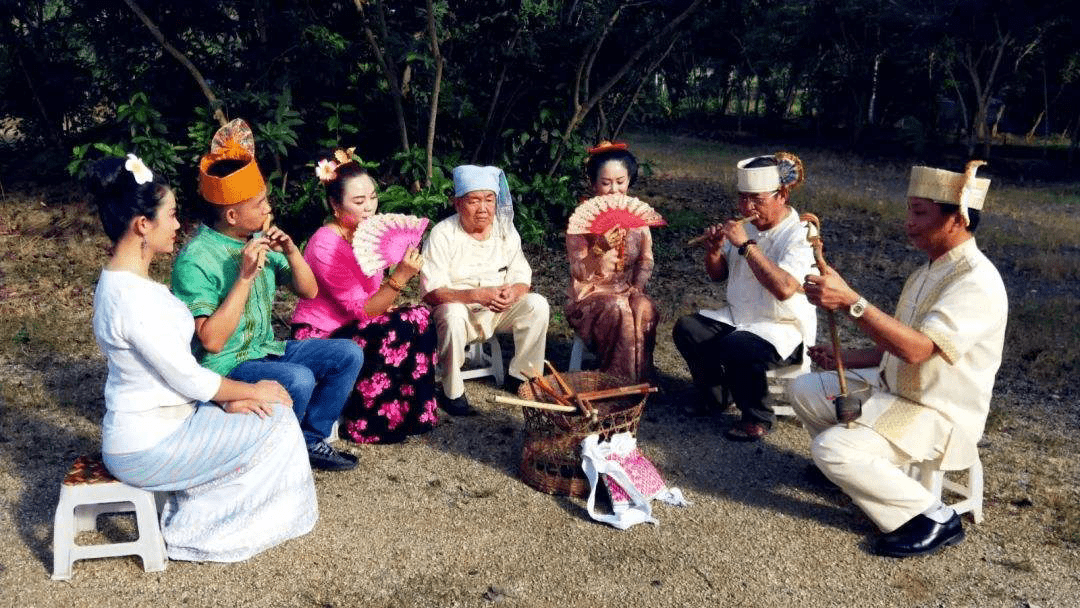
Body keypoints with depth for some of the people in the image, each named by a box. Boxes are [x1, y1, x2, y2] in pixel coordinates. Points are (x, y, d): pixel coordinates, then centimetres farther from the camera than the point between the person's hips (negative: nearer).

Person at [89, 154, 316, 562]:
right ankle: (194, 529, 9)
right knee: (276, 426, -4)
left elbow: (177, 366, 9)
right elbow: (189, 379, -20)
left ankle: (195, 509, 18)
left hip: (150, 424, 9)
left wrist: (228, 397, 0)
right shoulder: (133, 298, -27)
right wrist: (252, 390, -5)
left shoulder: (123, 280, 5)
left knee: (274, 415, 8)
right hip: (148, 446, -9)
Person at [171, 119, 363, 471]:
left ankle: (310, 440, 7)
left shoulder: (260, 240, 2)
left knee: (348, 354, -3)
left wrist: (291, 251, -12)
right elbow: (211, 341, -26)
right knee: (298, 379, -32)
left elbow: (309, 291, 7)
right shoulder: (196, 259, -20)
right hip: (224, 366, -8)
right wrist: (245, 276, -29)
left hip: (266, 349, 8)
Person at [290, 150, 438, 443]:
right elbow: (363, 311, -26)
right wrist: (400, 277, -36)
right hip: (320, 339, -7)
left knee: (419, 317, -12)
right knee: (402, 332, -25)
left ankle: (414, 412, -2)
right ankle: (368, 424, -8)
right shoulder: (326, 246, -24)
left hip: (352, 327, 7)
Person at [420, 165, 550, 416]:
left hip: (499, 311, 5)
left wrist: (513, 292, -25)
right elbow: (431, 292, -22)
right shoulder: (442, 235, -15)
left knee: (537, 304, -18)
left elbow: (522, 278, 0)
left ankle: (522, 376, -2)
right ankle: (451, 392, -19)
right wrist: (478, 295, -35)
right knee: (453, 315, -37)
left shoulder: (505, 230, 0)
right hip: (459, 308, -4)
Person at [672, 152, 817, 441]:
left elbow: (785, 288, -34)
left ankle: (757, 419, -7)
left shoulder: (800, 235, -16)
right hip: (737, 318, 7)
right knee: (686, 329, -13)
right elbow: (718, 274, 16)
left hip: (783, 330, -7)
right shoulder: (746, 225, 5)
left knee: (736, 347, -33)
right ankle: (714, 395, 11)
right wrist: (713, 250, -7)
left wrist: (746, 245, -31)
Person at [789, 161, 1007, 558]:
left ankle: (934, 519, -7)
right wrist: (847, 359, 6)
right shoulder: (932, 269, 8)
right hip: (892, 390, 10)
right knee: (804, 390, 9)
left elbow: (916, 349, -36)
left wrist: (850, 301, -42)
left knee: (831, 449, -26)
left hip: (938, 416, -10)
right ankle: (869, 469, 18)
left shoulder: (977, 282, -24)